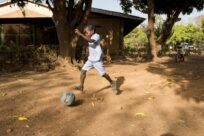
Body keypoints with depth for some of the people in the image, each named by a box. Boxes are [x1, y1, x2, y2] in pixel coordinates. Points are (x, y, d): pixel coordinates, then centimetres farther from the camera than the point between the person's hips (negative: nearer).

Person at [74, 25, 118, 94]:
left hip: (97, 60, -8)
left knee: (103, 74, -1)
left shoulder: (96, 36, -16)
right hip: (90, 59, 8)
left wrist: (80, 34, -40)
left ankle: (112, 83, 21)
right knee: (83, 70, -5)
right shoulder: (90, 38, 9)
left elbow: (90, 40, -37)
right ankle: (81, 86, 1)